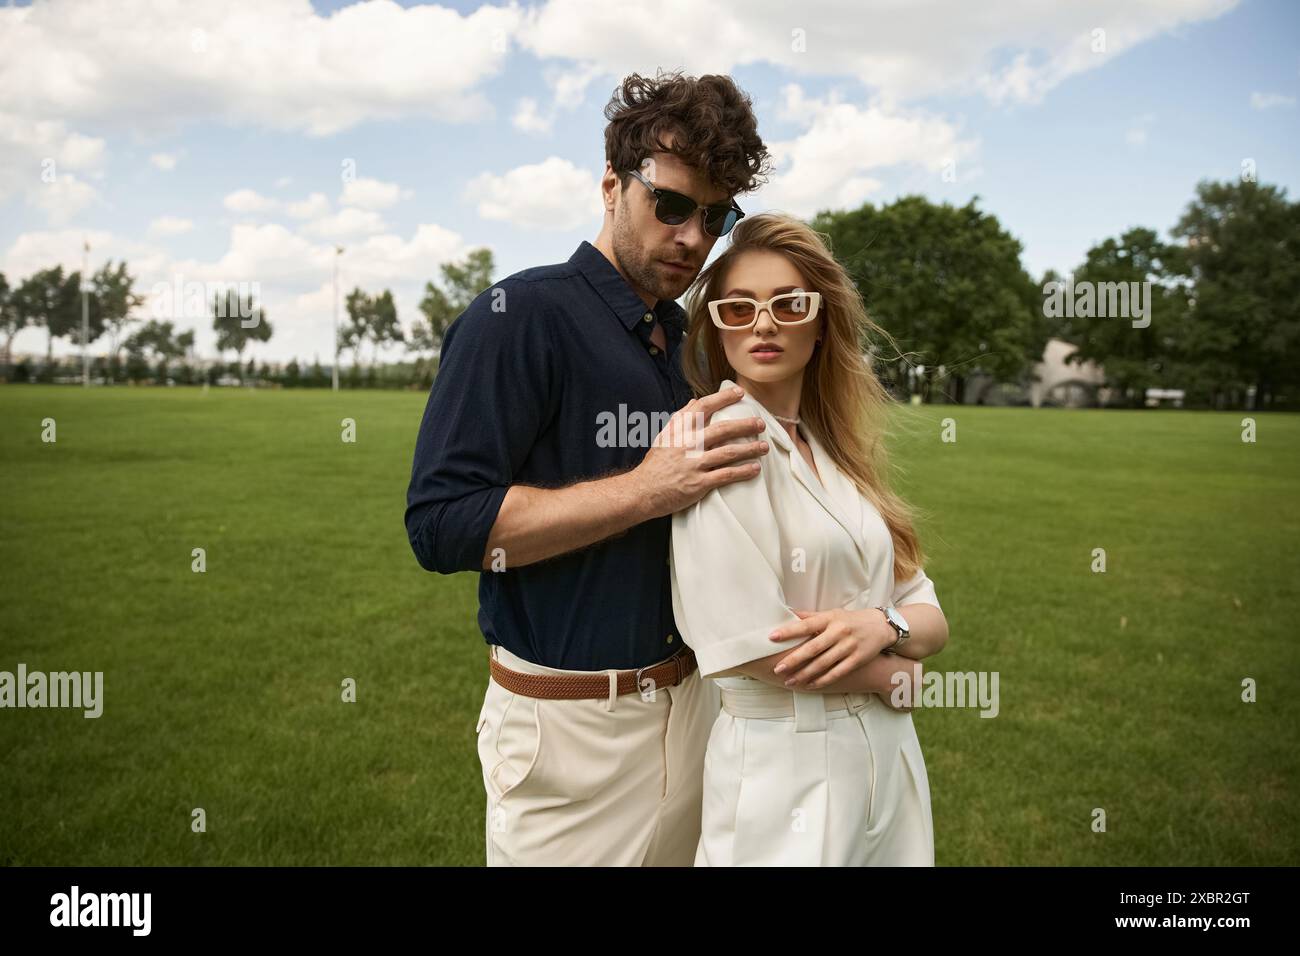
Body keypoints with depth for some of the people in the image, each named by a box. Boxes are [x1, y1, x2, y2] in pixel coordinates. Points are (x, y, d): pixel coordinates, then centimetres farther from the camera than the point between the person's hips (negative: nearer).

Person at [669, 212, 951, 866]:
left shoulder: (838, 454, 7)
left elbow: (931, 618, 5)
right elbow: (753, 646, -21)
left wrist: (884, 626, -17)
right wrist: (895, 674, -6)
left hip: (888, 760, 7)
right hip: (783, 769, -7)